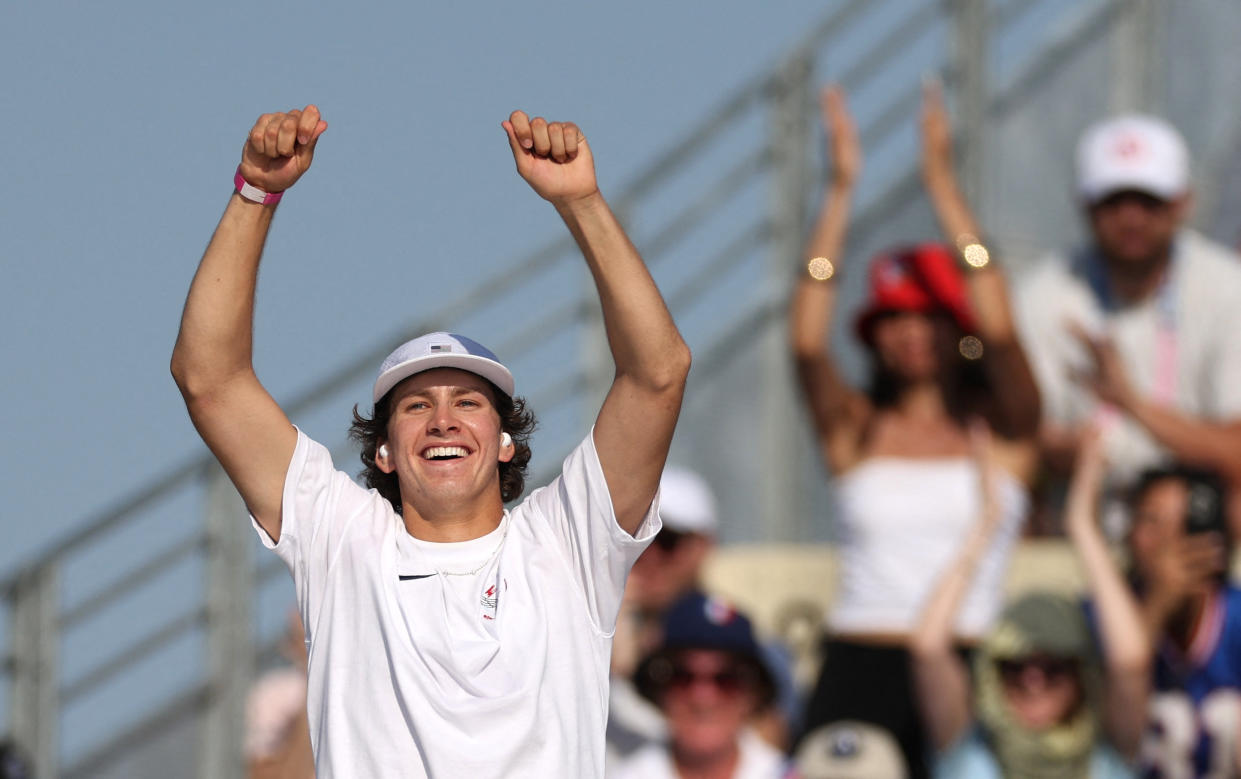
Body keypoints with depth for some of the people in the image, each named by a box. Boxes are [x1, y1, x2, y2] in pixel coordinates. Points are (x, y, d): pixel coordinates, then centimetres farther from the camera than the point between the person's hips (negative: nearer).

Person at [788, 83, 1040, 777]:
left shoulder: (1003, 432, 8)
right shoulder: (856, 429, 11)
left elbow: (998, 330, -9)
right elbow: (806, 342, -5)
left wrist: (943, 183, -10)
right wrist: (842, 191, -9)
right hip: (856, 668, 1)